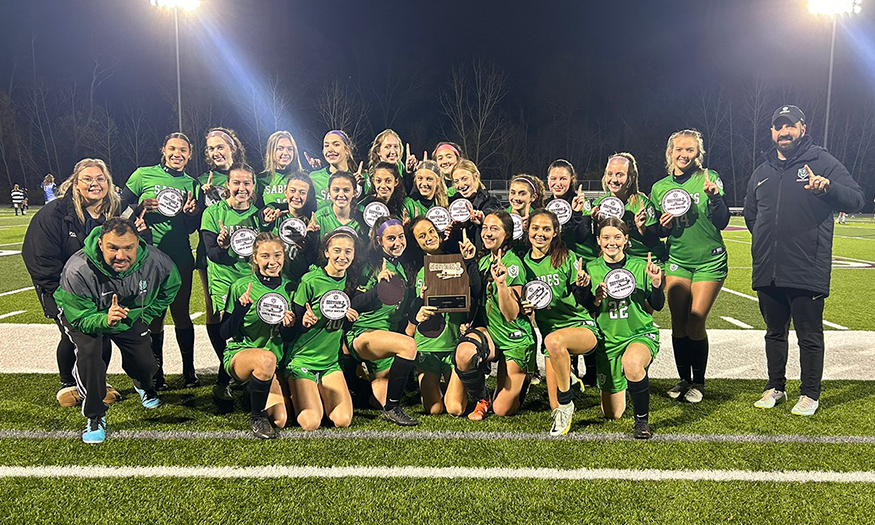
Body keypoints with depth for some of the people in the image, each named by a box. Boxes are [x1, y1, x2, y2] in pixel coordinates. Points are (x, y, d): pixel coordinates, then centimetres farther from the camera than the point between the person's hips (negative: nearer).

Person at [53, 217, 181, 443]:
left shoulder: (155, 262, -29)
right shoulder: (78, 271, -39)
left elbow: (170, 287, -4)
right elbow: (80, 318, -29)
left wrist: (146, 316, -1)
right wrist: (105, 320, -51)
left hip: (130, 317, 3)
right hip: (84, 316, -3)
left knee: (146, 364, 0)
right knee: (89, 352, -29)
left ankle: (144, 386, 43)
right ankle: (95, 417, -8)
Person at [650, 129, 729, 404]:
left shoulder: (709, 178, -3)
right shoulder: (659, 188, 6)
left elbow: (721, 222, -8)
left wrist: (714, 196, -24)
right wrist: (663, 224, -9)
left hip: (709, 261, -3)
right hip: (677, 261, 3)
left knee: (696, 322, -6)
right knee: (678, 323, 2)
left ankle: (698, 383, 13)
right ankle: (684, 379, 19)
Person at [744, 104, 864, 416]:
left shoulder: (822, 162, -1)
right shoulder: (762, 172, 14)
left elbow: (855, 199, -11)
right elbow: (750, 213, 27)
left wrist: (828, 186, -29)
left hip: (807, 271, -5)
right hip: (767, 271, 5)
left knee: (809, 337, 4)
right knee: (774, 333, 16)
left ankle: (810, 394, 18)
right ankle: (775, 387, 30)